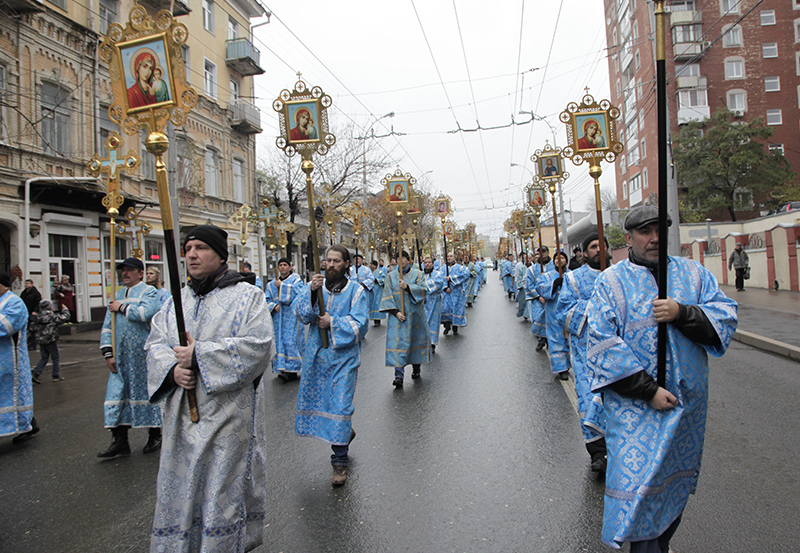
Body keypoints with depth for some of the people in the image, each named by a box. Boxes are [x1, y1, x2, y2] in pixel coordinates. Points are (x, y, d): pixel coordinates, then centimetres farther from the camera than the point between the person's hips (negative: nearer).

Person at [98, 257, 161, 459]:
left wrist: (122, 308, -10)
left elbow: (146, 312, -24)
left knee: (148, 391, 4)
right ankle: (119, 441, 13)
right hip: (120, 355, 6)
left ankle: (155, 435, 18)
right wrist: (108, 353, 5)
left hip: (143, 354, -6)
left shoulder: (149, 292, -2)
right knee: (117, 394, 5)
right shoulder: (117, 295, 16)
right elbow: (107, 327, 14)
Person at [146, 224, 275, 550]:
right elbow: (156, 342, 10)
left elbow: (257, 345, -18)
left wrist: (199, 355, -19)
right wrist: (172, 368, -12)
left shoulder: (246, 296, -6)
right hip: (182, 413, 5)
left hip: (227, 412, -5)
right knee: (180, 486, 15)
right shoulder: (178, 299, 11)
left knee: (223, 490, 4)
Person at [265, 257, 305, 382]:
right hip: (278, 317, 5)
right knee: (280, 341, 1)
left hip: (292, 316, -5)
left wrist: (281, 286, -14)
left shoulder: (296, 279, 4)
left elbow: (298, 293, -15)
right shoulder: (272, 284, 17)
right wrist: (274, 306, -9)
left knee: (291, 341, -11)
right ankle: (282, 369, 6)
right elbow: (267, 299, 11)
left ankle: (293, 370, -9)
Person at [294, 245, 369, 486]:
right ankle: (345, 432, 42)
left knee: (340, 403, -5)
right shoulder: (315, 285, 3)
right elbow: (302, 314, -6)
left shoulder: (356, 290, -4)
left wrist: (332, 323, -16)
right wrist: (312, 292, -21)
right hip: (317, 353, 4)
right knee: (317, 398, 15)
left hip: (343, 355, -4)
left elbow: (360, 324, -9)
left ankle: (339, 462, 8)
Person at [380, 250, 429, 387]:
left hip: (415, 314, 0)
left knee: (416, 339, 9)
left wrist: (407, 287, -24)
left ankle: (416, 368, 28)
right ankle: (399, 375, -10)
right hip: (397, 315, 0)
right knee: (398, 342, -8)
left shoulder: (417, 274, 4)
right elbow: (387, 296, 0)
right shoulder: (391, 276, 6)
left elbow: (422, 289, -9)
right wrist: (395, 312, -12)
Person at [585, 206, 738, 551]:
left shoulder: (692, 273, 5)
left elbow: (727, 316, -1)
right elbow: (602, 345, -14)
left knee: (677, 479, 19)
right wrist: (648, 390, -18)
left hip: (687, 398, 5)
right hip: (636, 404, -4)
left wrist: (682, 313, -20)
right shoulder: (612, 281, -7)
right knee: (639, 483, -5)